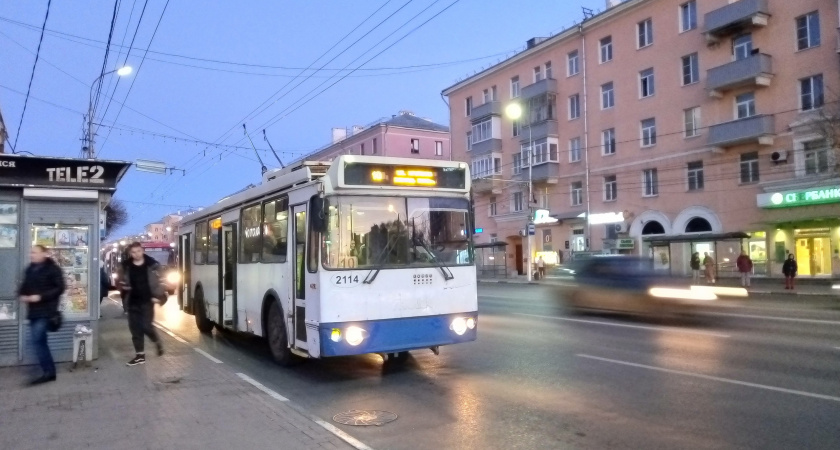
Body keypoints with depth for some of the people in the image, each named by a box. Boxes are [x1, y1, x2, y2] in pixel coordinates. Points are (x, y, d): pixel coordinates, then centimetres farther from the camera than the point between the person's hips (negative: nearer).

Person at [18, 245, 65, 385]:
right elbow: (25, 285, 23)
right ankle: (49, 371, 18)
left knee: (37, 341, -12)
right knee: (40, 341, 10)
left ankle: (49, 372, -4)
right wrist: (22, 295, 2)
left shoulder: (53, 269, -9)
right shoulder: (30, 269, 12)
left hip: (45, 311, -8)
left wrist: (41, 297, -20)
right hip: (33, 311, 8)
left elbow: (59, 288, -13)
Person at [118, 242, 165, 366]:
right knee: (135, 328, 5)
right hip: (133, 302, 4)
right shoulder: (125, 266, 2)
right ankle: (140, 355, 14)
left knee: (146, 326, -11)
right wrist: (124, 288, -9)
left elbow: (160, 281, -3)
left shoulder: (152, 265, -6)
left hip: (147, 301, -4)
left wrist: (158, 296, -10)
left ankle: (157, 342, 19)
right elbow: (121, 282, 12)